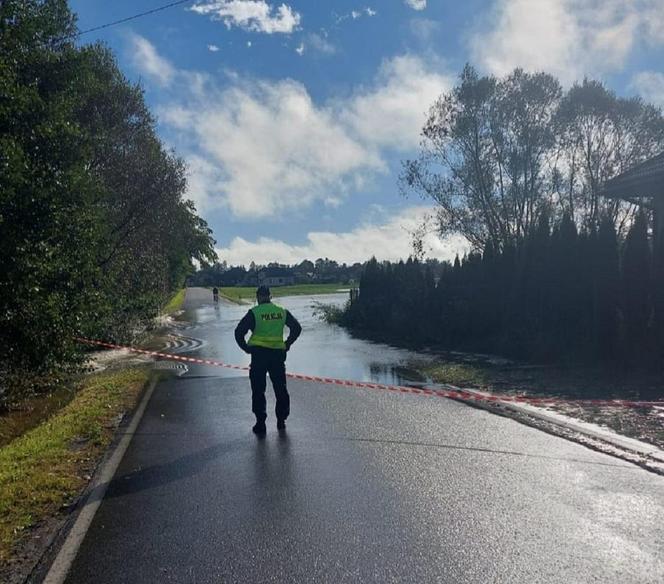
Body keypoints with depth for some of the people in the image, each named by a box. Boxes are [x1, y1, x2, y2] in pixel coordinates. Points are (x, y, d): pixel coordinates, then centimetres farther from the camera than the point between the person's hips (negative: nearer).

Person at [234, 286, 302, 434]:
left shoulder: (254, 313, -6)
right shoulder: (282, 312, 6)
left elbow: (239, 332, -10)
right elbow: (297, 328, 9)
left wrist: (246, 347, 1)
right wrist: (287, 344, 13)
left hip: (259, 354, -3)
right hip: (278, 354, 3)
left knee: (258, 390, 5)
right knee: (280, 388, 15)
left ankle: (260, 423, 5)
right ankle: (281, 420, 20)